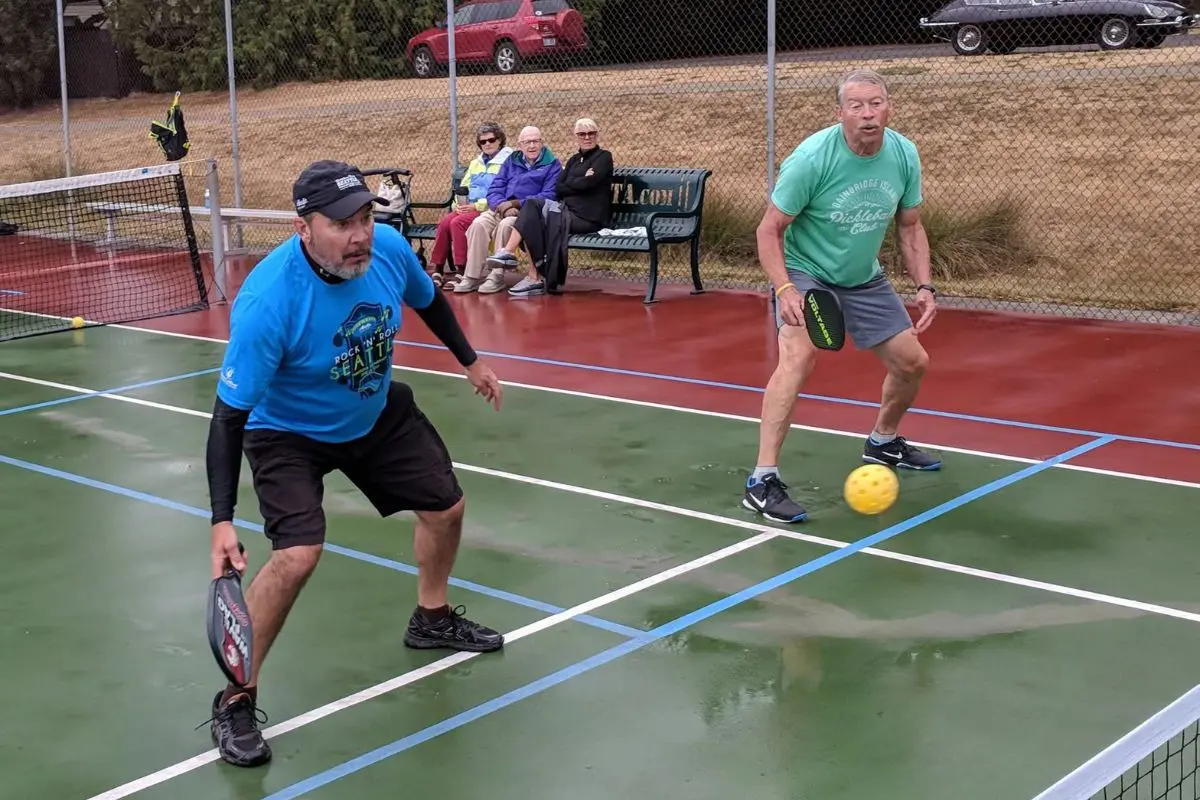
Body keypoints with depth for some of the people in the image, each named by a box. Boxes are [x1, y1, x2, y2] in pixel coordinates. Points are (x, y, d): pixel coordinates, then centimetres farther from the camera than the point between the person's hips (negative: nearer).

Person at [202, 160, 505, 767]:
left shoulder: (389, 248, -23)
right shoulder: (266, 303, -38)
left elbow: (429, 302, 2)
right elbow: (229, 416, -33)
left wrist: (470, 361, 15)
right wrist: (222, 522, -39)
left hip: (378, 414, 6)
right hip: (288, 433, -6)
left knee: (445, 507, 14)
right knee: (298, 554, -24)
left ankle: (431, 619, 45)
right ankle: (235, 699, -4)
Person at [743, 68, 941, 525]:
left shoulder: (904, 156, -10)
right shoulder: (812, 158, -25)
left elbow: (909, 227, 4)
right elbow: (770, 230, -20)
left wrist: (924, 286, -7)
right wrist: (784, 289, -34)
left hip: (864, 278, 6)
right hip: (804, 271, -6)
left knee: (913, 362, 10)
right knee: (800, 354, -31)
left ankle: (883, 443, 41)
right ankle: (763, 480, -28)